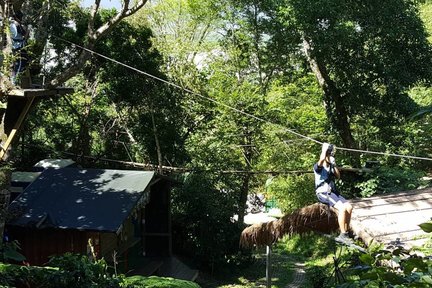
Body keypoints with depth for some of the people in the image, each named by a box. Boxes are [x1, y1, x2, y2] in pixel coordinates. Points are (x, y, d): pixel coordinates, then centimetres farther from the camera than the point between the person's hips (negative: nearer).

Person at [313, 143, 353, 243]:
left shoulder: (331, 167, 16)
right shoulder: (318, 166, -7)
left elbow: (338, 176, 9)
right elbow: (322, 159, -29)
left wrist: (334, 164, 2)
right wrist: (325, 148, -13)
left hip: (333, 192, 8)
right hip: (323, 193, -8)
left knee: (349, 207, -11)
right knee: (342, 208, -26)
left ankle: (346, 233, -3)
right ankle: (342, 235, -22)